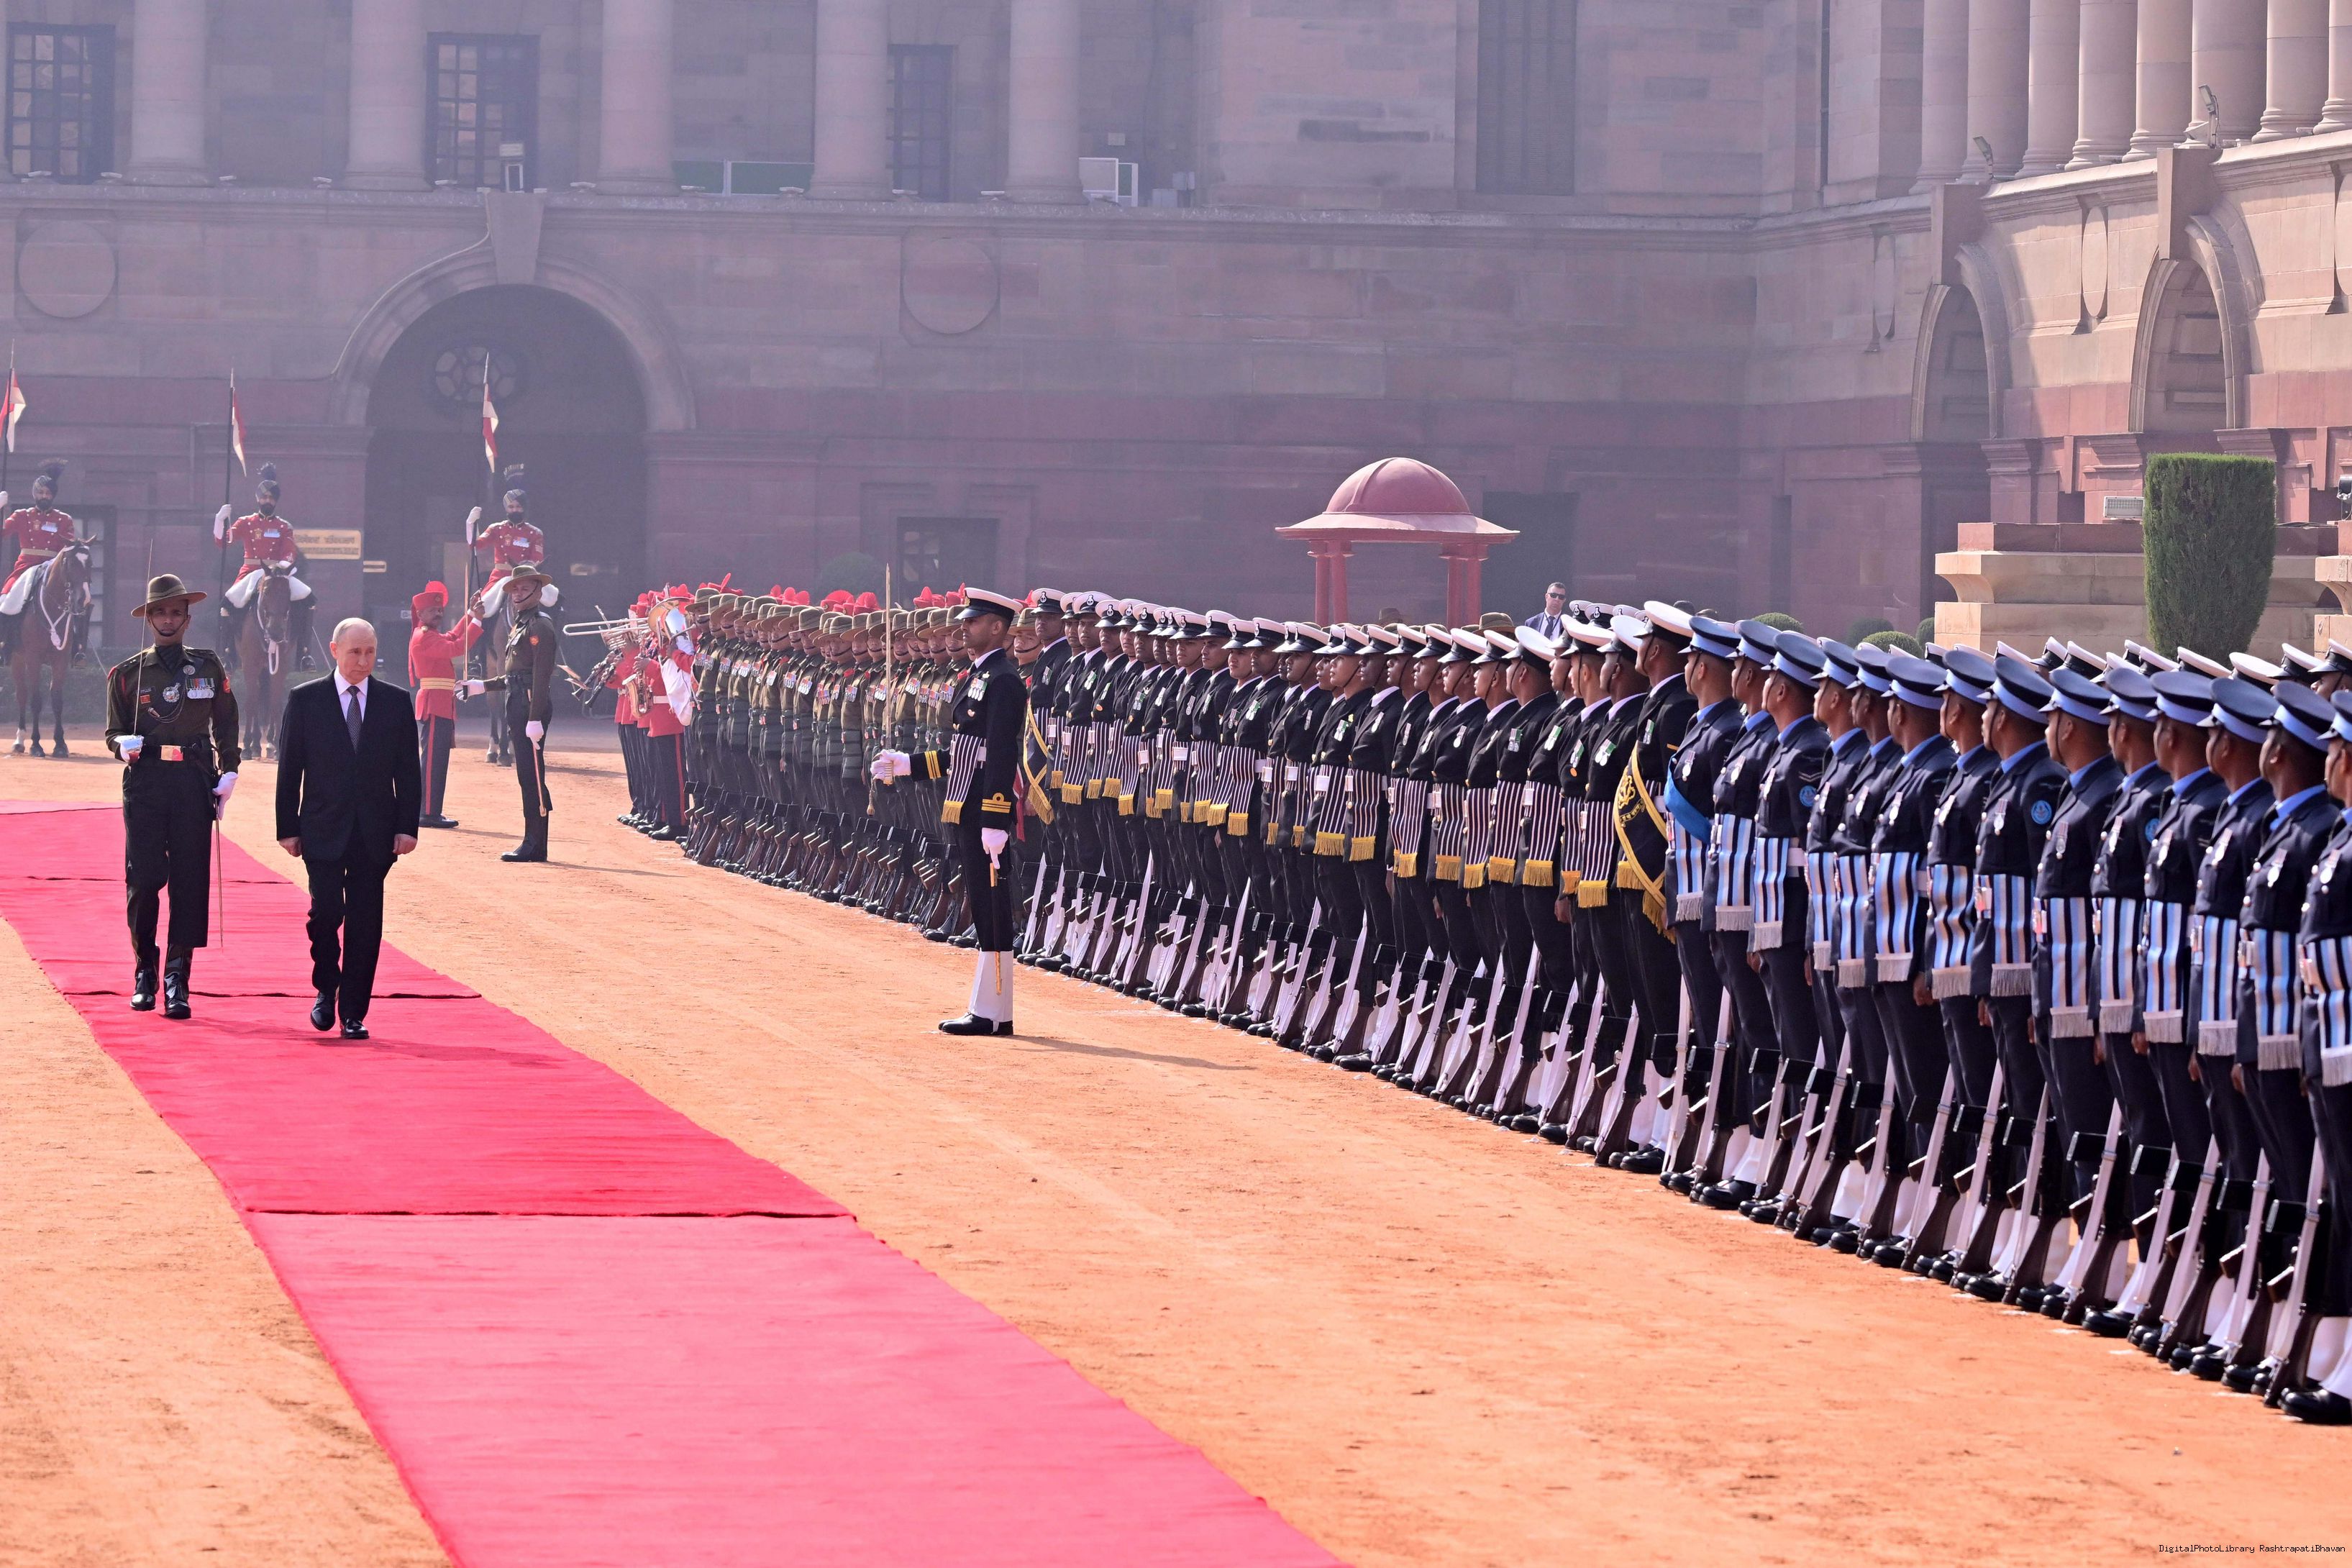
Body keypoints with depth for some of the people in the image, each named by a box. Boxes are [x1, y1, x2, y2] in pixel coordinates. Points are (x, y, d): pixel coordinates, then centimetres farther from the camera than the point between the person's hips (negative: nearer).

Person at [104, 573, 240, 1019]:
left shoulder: (209, 666, 11)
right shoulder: (127, 673, 8)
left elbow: (226, 723, 16)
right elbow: (113, 732, 12)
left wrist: (228, 772, 5)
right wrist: (124, 745, -12)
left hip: (195, 781, 1)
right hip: (145, 780, -1)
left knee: (191, 881, -4)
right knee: (144, 879, -6)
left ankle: (177, 981, 1)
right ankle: (144, 973, 12)